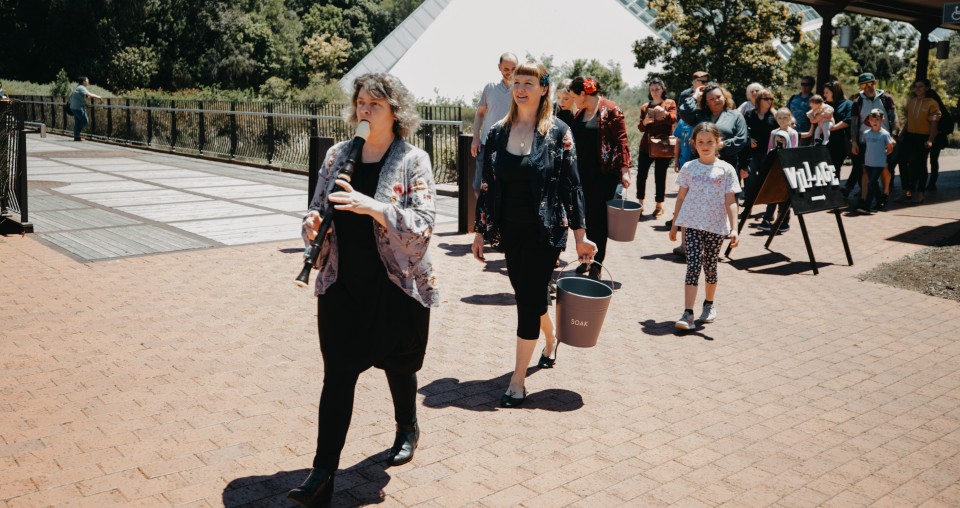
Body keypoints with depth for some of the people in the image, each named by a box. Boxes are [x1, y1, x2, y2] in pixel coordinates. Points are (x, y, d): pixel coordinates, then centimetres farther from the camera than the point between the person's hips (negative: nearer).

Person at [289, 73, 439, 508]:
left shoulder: (413, 161, -9)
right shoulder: (337, 155, 4)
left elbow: (422, 225, -17)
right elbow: (318, 208, 11)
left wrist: (372, 206, -28)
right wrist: (312, 224, -12)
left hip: (397, 287, -2)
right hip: (342, 285, 3)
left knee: (398, 365, 16)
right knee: (337, 374, 1)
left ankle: (407, 428, 47)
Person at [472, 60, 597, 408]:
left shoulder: (558, 132, -6)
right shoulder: (498, 132, 4)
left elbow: (571, 185, -5)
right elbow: (487, 186, 7)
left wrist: (580, 235, -6)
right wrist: (480, 231, 8)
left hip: (544, 232, -4)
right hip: (511, 232, 4)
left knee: (529, 300, -4)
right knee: (529, 296, 15)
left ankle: (518, 381, 5)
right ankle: (550, 340, 46)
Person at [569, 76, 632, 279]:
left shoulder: (610, 110, -9)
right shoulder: (580, 112, 12)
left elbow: (621, 141, -11)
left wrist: (624, 169, -17)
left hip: (604, 174, -6)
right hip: (583, 174, 6)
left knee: (598, 219, -2)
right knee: (588, 217, 11)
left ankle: (596, 265, 6)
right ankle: (589, 257, 24)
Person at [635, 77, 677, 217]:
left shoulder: (670, 103, 6)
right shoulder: (645, 106, 13)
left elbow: (673, 119, -12)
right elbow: (641, 128, 9)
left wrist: (664, 113, -33)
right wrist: (645, 122, -13)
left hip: (663, 145, -3)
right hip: (646, 145, 3)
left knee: (660, 176, 0)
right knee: (641, 174, -4)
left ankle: (659, 205, 9)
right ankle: (640, 204, 6)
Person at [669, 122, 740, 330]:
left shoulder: (726, 170, -1)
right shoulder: (689, 168, 3)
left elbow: (730, 202, -4)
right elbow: (681, 197, 9)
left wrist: (734, 229, -11)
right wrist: (674, 224, 11)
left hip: (716, 227, 0)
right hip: (692, 225, 0)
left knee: (710, 267, 12)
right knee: (693, 266, -9)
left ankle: (709, 304, 34)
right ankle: (688, 313, -12)